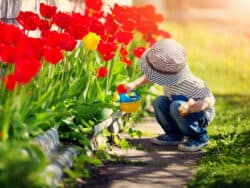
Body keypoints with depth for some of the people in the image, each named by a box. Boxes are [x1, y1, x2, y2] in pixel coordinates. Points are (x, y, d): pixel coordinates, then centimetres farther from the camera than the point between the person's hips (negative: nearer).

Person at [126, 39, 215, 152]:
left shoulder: (191, 84, -35)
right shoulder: (169, 74, -14)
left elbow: (210, 101, -33)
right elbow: (149, 77, 8)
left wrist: (190, 107, -50)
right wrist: (135, 84, -3)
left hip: (201, 115, -7)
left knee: (177, 106, -33)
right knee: (159, 102, -12)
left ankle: (199, 138, -16)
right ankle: (174, 134, 3)